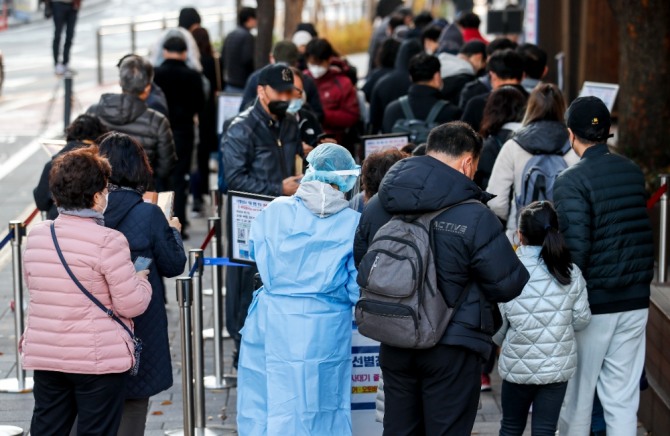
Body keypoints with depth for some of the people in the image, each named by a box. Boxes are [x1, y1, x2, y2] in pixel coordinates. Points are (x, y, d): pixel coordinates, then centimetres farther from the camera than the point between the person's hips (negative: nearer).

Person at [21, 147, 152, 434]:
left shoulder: (36, 236, 2)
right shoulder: (108, 241, -17)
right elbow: (131, 304, -15)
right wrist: (142, 281, 6)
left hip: (44, 356, 5)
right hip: (98, 360, -5)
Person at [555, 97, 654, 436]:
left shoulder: (572, 182, -13)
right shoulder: (634, 173, 5)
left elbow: (575, 248, -19)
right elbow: (643, 236, 10)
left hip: (592, 304, -5)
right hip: (635, 302, 5)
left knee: (577, 396, 9)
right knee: (622, 399, 8)